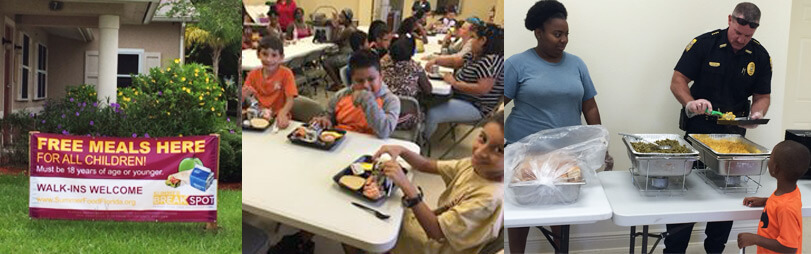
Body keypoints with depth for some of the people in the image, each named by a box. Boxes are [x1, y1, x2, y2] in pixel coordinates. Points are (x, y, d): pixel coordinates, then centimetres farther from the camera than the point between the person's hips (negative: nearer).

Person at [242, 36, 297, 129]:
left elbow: (290, 100, -15)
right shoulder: (253, 75, 5)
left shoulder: (286, 74, -6)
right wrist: (244, 95, -19)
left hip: (278, 118, -4)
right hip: (258, 117, 4)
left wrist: (282, 114, -35)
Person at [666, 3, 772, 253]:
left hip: (733, 135, 3)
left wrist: (757, 114, -15)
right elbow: (677, 81, -8)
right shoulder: (703, 44, -9)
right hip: (697, 131, -3)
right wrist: (690, 104, -26)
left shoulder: (760, 56, 1)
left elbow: (762, 96, 7)